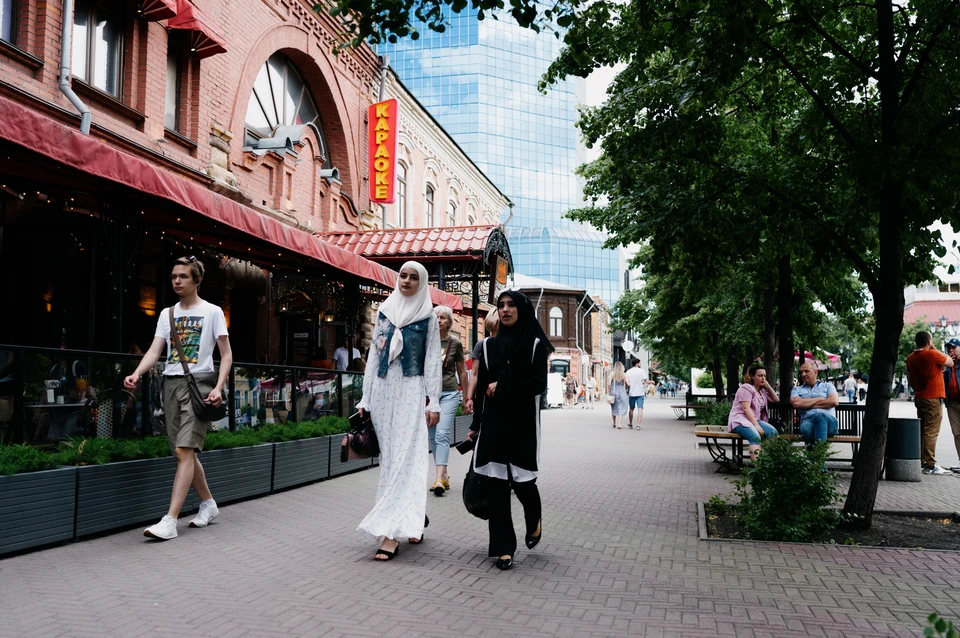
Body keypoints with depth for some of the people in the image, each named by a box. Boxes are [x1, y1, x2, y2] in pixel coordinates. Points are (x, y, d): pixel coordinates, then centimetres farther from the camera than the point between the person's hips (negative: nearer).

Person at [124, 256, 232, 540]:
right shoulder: (167, 314, 15)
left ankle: (169, 521, -17)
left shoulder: (212, 312, 1)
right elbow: (154, 350, 6)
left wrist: (218, 387, -16)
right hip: (171, 383, 6)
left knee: (185, 451, -14)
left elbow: (226, 355, -2)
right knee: (184, 452, 10)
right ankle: (208, 504, 27)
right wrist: (136, 374, -13)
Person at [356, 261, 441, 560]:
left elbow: (432, 360, 0)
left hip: (411, 390, -4)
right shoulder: (384, 311, 12)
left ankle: (392, 534, -12)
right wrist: (365, 398, 9)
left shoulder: (428, 317, 2)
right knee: (391, 457, 6)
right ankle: (414, 517, 22)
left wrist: (433, 402, -7)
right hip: (383, 388, 4)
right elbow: (373, 355, 12)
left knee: (403, 457, -10)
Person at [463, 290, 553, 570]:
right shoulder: (489, 345, 8)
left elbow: (539, 384, -9)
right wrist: (475, 425, 7)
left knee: (522, 480, -1)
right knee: (497, 483, -1)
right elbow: (482, 387, 8)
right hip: (494, 421, 3)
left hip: (523, 421, -2)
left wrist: (502, 387, -11)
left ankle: (534, 520, 32)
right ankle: (504, 547, 7)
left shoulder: (535, 344, -1)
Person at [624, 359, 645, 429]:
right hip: (640, 393, -3)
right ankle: (638, 425, -14)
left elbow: (627, 383, -3)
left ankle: (630, 424, 28)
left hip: (632, 393, 3)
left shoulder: (628, 372, 3)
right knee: (640, 409, -4)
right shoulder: (641, 371, -5)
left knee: (631, 409, 16)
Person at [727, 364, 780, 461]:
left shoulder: (762, 391, 22)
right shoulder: (746, 388, -3)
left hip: (755, 420, 8)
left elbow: (776, 400, 28)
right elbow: (746, 408, -14)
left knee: (773, 432, -23)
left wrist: (768, 386, 16)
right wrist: (756, 425, -22)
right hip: (740, 420, -8)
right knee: (756, 437, -37)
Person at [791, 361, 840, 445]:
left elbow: (834, 401, 2)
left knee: (819, 416, -40)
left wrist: (808, 404, 5)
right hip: (807, 420, 1)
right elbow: (796, 403, 2)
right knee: (805, 428, -39)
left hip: (829, 421, -1)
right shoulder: (797, 390, 26)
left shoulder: (827, 386, 25)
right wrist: (819, 399, 7)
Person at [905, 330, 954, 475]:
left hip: (919, 397, 8)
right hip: (932, 398, -8)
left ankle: (920, 463, 15)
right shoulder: (933, 354, -14)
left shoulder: (910, 358, 7)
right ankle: (930, 465, -8)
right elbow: (950, 363, 1)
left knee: (921, 431, 12)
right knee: (931, 432, -7)